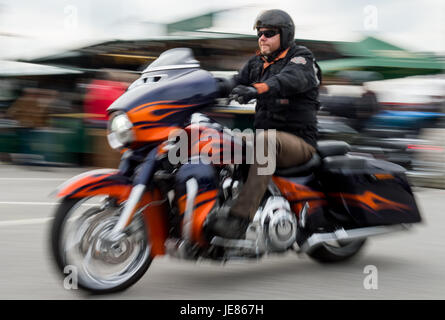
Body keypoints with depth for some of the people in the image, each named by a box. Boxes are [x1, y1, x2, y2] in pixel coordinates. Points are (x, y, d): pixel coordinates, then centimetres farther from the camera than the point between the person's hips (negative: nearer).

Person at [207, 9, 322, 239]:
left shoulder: (301, 58, -4)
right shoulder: (257, 63, 19)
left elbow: (290, 79, -27)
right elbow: (236, 83, 7)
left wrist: (257, 89, -46)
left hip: (298, 141, -7)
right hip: (264, 132, 7)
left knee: (265, 139, -39)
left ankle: (240, 218, -49)